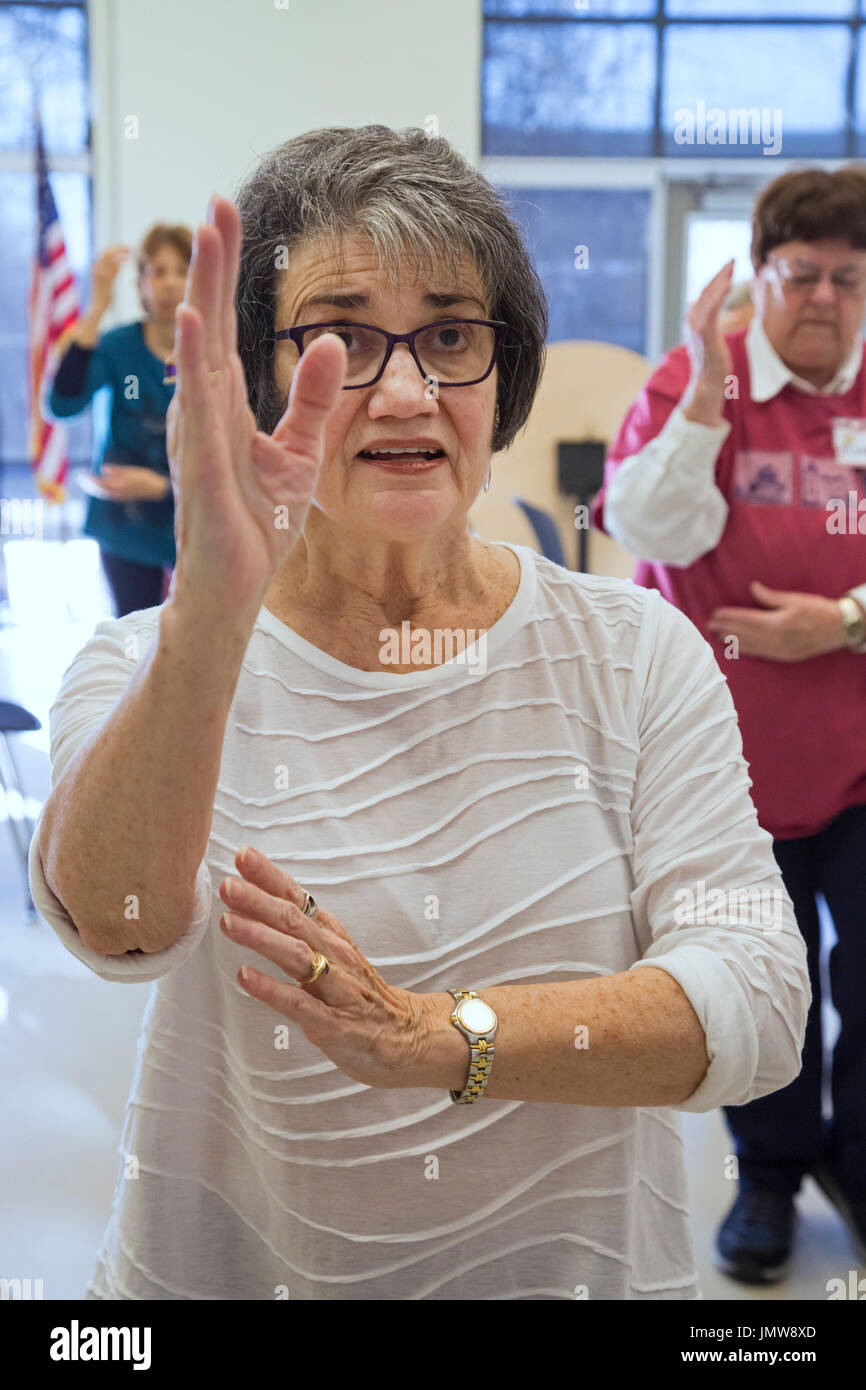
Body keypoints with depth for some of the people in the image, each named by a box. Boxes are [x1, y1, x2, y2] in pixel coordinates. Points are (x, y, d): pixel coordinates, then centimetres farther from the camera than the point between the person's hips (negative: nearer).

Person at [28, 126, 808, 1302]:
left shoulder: (636, 652, -7)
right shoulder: (148, 673, -10)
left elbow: (759, 1005, -15)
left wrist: (437, 1037, -29)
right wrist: (211, 609, -46)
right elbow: (115, 924, -30)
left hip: (581, 1265, 1)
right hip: (234, 1271, -1)